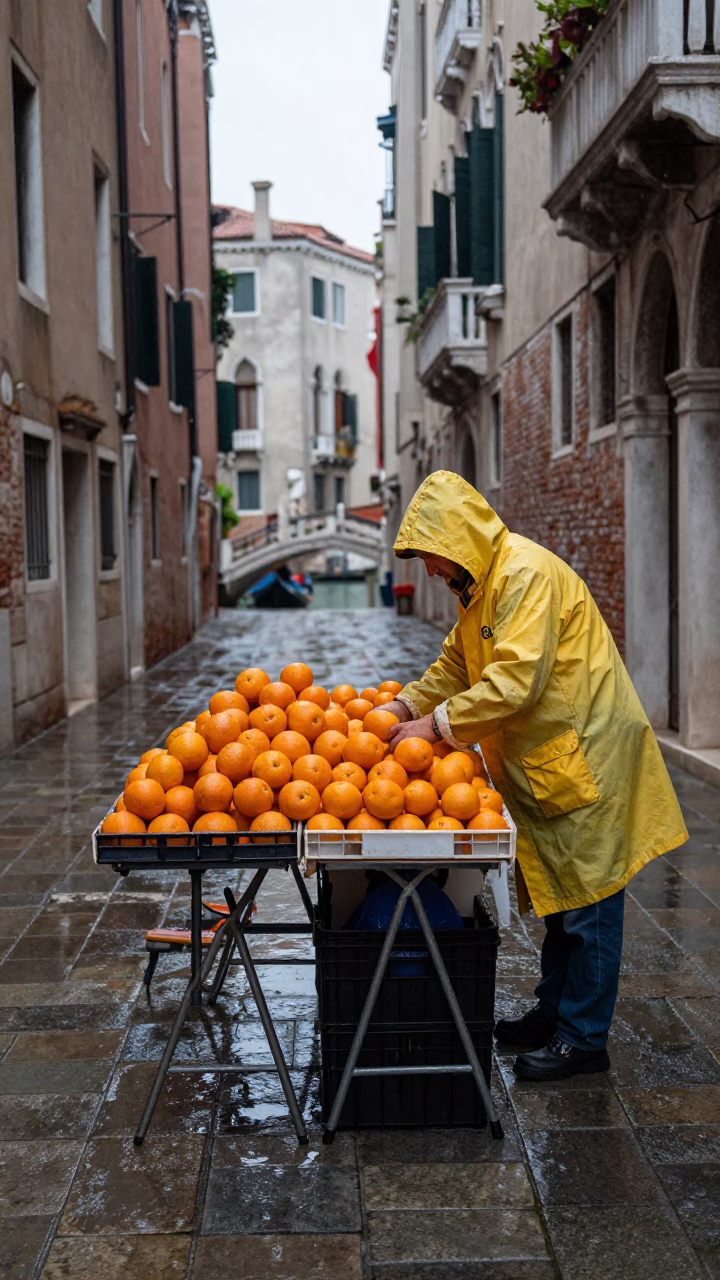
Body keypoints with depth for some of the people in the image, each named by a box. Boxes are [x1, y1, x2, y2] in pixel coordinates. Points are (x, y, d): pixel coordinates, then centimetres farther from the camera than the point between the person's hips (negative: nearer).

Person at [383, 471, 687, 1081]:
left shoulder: (527, 573, -20)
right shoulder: (481, 584, 12)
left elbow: (517, 678, -28)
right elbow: (458, 661, 23)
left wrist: (438, 723, -23)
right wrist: (410, 703, 8)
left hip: (585, 758, -10)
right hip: (548, 762, 10)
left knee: (587, 904, 0)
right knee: (559, 895, 18)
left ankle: (583, 1038, 9)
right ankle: (555, 1013, 30)